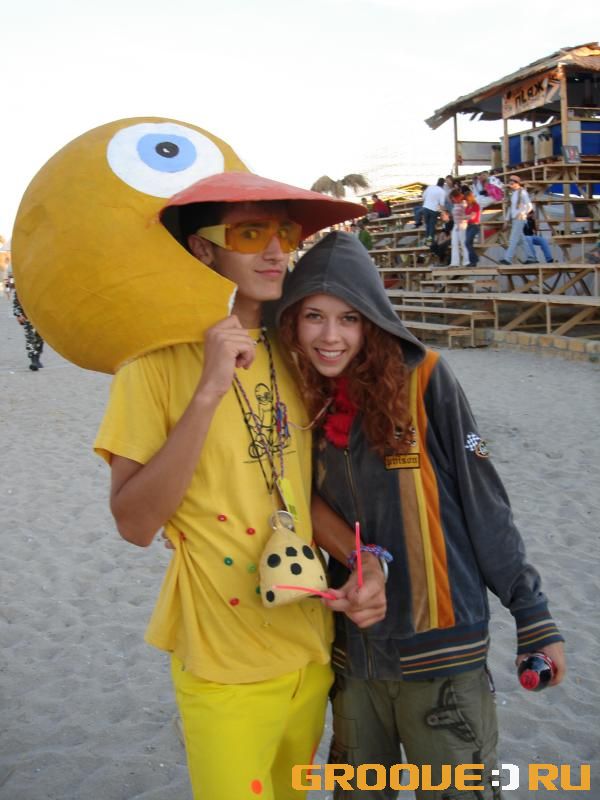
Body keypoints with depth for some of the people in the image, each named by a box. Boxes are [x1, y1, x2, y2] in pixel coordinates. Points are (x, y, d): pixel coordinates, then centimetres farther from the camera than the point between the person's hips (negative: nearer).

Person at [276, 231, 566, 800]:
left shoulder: (423, 380, -11)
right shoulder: (300, 405, 2)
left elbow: (484, 502, -9)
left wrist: (533, 616, -7)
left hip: (440, 647, -4)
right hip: (351, 651, 4)